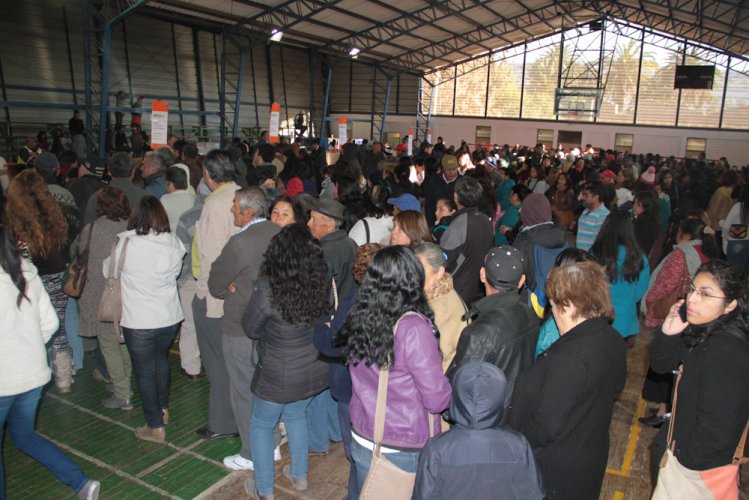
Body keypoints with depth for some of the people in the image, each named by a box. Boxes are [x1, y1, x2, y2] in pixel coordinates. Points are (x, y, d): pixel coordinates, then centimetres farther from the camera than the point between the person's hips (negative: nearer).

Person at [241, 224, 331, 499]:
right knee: (296, 416, 30)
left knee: (261, 426, 21)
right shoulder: (323, 283, -13)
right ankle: (300, 476, 45)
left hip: (280, 377, -5)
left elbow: (250, 329, -10)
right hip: (316, 371, 5)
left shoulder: (268, 288, -25)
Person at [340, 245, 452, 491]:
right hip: (406, 451, -5)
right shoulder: (413, 328, -25)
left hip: (362, 441, 5)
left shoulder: (358, 317, -8)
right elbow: (437, 400, -19)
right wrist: (457, 382, -1)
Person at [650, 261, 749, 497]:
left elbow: (716, 432, -30)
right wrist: (666, 335, -15)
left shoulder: (727, 353, -32)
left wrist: (682, 457, -14)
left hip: (698, 469, -8)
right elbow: (661, 365, 5)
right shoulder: (702, 331, -5)